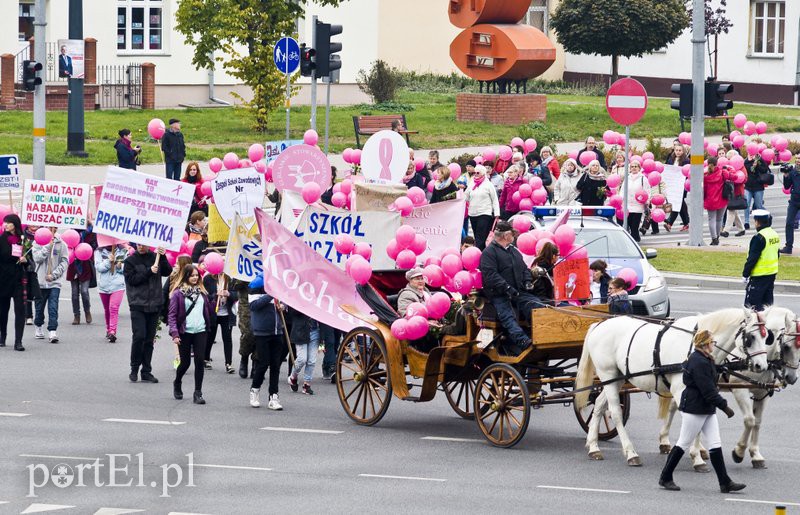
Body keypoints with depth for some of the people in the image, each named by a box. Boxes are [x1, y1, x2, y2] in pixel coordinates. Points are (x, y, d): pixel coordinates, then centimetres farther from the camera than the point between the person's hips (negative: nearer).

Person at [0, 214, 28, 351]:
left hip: (19, 279, 1)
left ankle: (18, 341, -10)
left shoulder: (24, 240, 5)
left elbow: (30, 260, 13)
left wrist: (25, 260, -7)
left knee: (20, 309, -7)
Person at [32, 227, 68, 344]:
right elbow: (37, 258, -10)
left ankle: (53, 332, -15)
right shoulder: (37, 242, 2)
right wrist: (48, 246, -15)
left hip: (55, 282, -1)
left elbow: (65, 262, -1)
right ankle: (38, 327, 33)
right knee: (39, 307, 12)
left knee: (53, 307, -11)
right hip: (40, 281, 1)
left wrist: (54, 274, -11)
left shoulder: (61, 244, 1)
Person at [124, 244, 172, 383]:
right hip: (138, 305, -3)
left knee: (149, 339, 6)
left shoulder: (155, 257, 9)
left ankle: (146, 372, 12)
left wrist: (163, 257, -11)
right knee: (139, 336, -13)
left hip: (154, 304, 3)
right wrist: (149, 271, -15)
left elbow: (167, 272, 1)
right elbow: (132, 279, -9)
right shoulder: (130, 261, 1)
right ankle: (134, 369, 2)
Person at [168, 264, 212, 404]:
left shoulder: (201, 291, 11)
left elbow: (208, 309, 18)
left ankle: (198, 393, -1)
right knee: (185, 362, 6)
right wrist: (174, 333, -14)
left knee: (199, 361, -5)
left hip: (200, 331, 3)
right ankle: (177, 383, 36)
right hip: (185, 332, -3)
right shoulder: (178, 293, -3)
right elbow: (172, 315, -6)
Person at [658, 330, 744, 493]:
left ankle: (725, 483, 4)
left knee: (715, 445, 5)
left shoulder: (706, 360, 13)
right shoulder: (698, 362, -20)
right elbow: (708, 390, -23)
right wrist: (724, 406, -21)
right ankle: (665, 478, 13)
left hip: (707, 410, 10)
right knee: (683, 443, 1)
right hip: (694, 409, -10)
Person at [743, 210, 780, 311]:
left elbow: (752, 258, -19)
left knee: (751, 303, -5)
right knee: (767, 301, 16)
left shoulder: (759, 238, -20)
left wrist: (745, 274, -11)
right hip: (772, 273, 9)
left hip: (759, 276, -9)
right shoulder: (775, 234, 8)